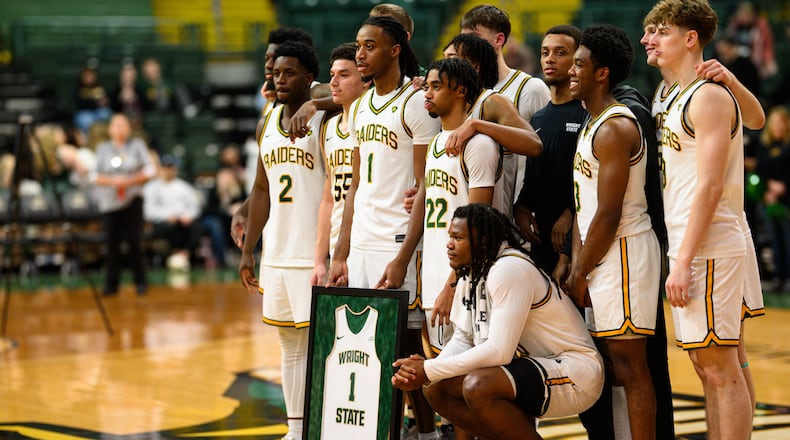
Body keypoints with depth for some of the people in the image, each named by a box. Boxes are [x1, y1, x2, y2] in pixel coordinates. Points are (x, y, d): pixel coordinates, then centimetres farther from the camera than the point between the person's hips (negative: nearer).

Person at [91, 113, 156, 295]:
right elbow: (95, 176, 5)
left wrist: (131, 181, -10)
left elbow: (150, 170, 3)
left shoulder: (137, 145, 6)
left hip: (132, 199, -1)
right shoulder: (103, 149, 8)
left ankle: (140, 281, 3)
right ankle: (111, 283, 6)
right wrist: (112, 181, -12)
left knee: (134, 241, -6)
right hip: (109, 202, 1)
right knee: (112, 242, -1)